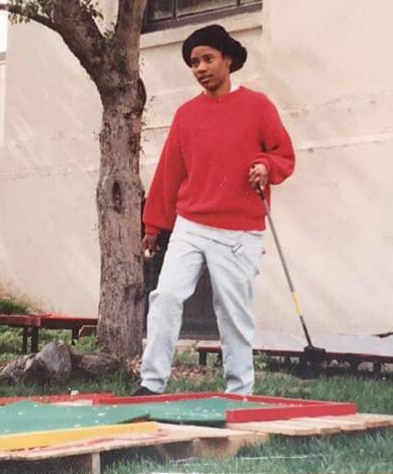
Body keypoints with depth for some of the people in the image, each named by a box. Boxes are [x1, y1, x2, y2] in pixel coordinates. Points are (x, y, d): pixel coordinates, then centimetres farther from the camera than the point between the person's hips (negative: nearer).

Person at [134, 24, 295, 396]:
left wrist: (266, 166, -19)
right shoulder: (186, 114, 10)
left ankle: (239, 393, 12)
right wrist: (154, 225, 14)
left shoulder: (257, 105, 2)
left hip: (239, 233, -3)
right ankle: (151, 383, -5)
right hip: (189, 227, 3)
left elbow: (285, 154, 4)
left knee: (234, 313, 1)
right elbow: (170, 171, 12)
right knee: (166, 296, -10)